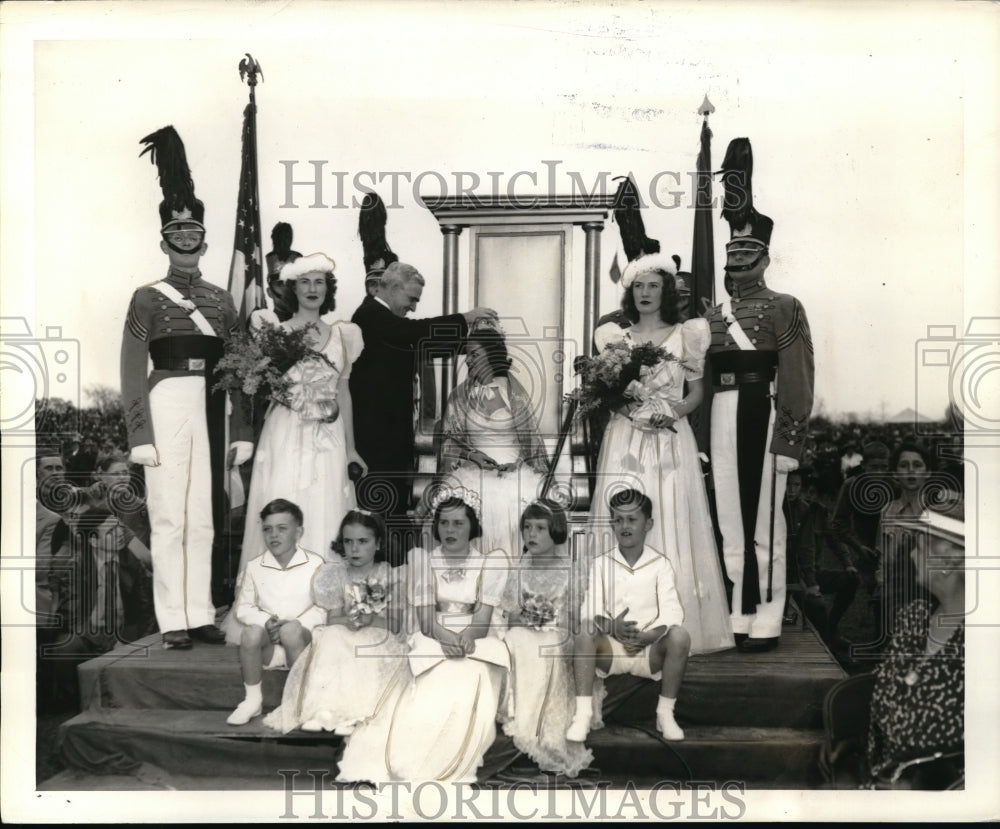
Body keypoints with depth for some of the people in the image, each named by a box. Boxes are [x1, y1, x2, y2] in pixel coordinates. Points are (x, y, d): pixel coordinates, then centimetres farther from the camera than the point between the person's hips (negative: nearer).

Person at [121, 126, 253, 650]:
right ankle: (173, 620, 5)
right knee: (168, 518, -1)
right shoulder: (147, 298, 4)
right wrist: (140, 434, -10)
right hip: (168, 405, -3)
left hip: (211, 410, 3)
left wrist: (241, 431, 7)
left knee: (203, 518, 7)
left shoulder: (220, 300, 14)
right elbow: (133, 372, -2)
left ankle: (201, 615, 14)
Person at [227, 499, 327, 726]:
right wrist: (266, 621, -15)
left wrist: (292, 625, -19)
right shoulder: (254, 567, 6)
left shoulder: (314, 564, 0)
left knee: (292, 630, -35)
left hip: (302, 638, -2)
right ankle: (252, 699, -11)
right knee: (251, 632, -30)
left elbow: (322, 609, -4)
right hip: (268, 647, 2)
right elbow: (244, 608, 5)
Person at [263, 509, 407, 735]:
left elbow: (395, 624, -3)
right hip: (342, 640, 2)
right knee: (330, 637, -29)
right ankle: (326, 708, -35)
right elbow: (332, 620, 2)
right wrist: (348, 620, -20)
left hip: (378, 639, -2)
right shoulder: (338, 574, 8)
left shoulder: (389, 575, 1)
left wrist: (372, 620, -21)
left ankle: (358, 711, -33)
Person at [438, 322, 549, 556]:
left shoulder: (515, 392, 3)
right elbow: (448, 440, 9)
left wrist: (518, 460, -9)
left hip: (515, 469, -1)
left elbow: (530, 437, 7)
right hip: (473, 467, 1)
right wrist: (471, 453, -8)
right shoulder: (460, 396, 8)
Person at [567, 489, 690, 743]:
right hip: (610, 650, 0)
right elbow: (589, 610, -4)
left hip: (649, 650, 0)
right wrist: (611, 626, -26)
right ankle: (583, 713, -25)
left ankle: (665, 714, -13)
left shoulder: (660, 564, 4)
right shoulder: (601, 564, 6)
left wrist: (650, 636, -26)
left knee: (680, 636, -29)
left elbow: (672, 612, -7)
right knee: (584, 631, -30)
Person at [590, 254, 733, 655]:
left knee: (672, 525, -4)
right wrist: (618, 401, -10)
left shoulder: (685, 335, 8)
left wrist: (677, 408, -11)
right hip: (625, 440, 1)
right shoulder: (615, 337, 11)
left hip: (670, 440, -1)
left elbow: (697, 390, 8)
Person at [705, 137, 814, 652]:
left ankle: (765, 621, 6)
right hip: (722, 420, 6)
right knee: (729, 517, 9)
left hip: (762, 415, -6)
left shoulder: (784, 308, 1)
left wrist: (789, 439, -12)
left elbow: (797, 380, -6)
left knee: (763, 518, -2)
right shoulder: (713, 316, 17)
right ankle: (740, 615, 19)